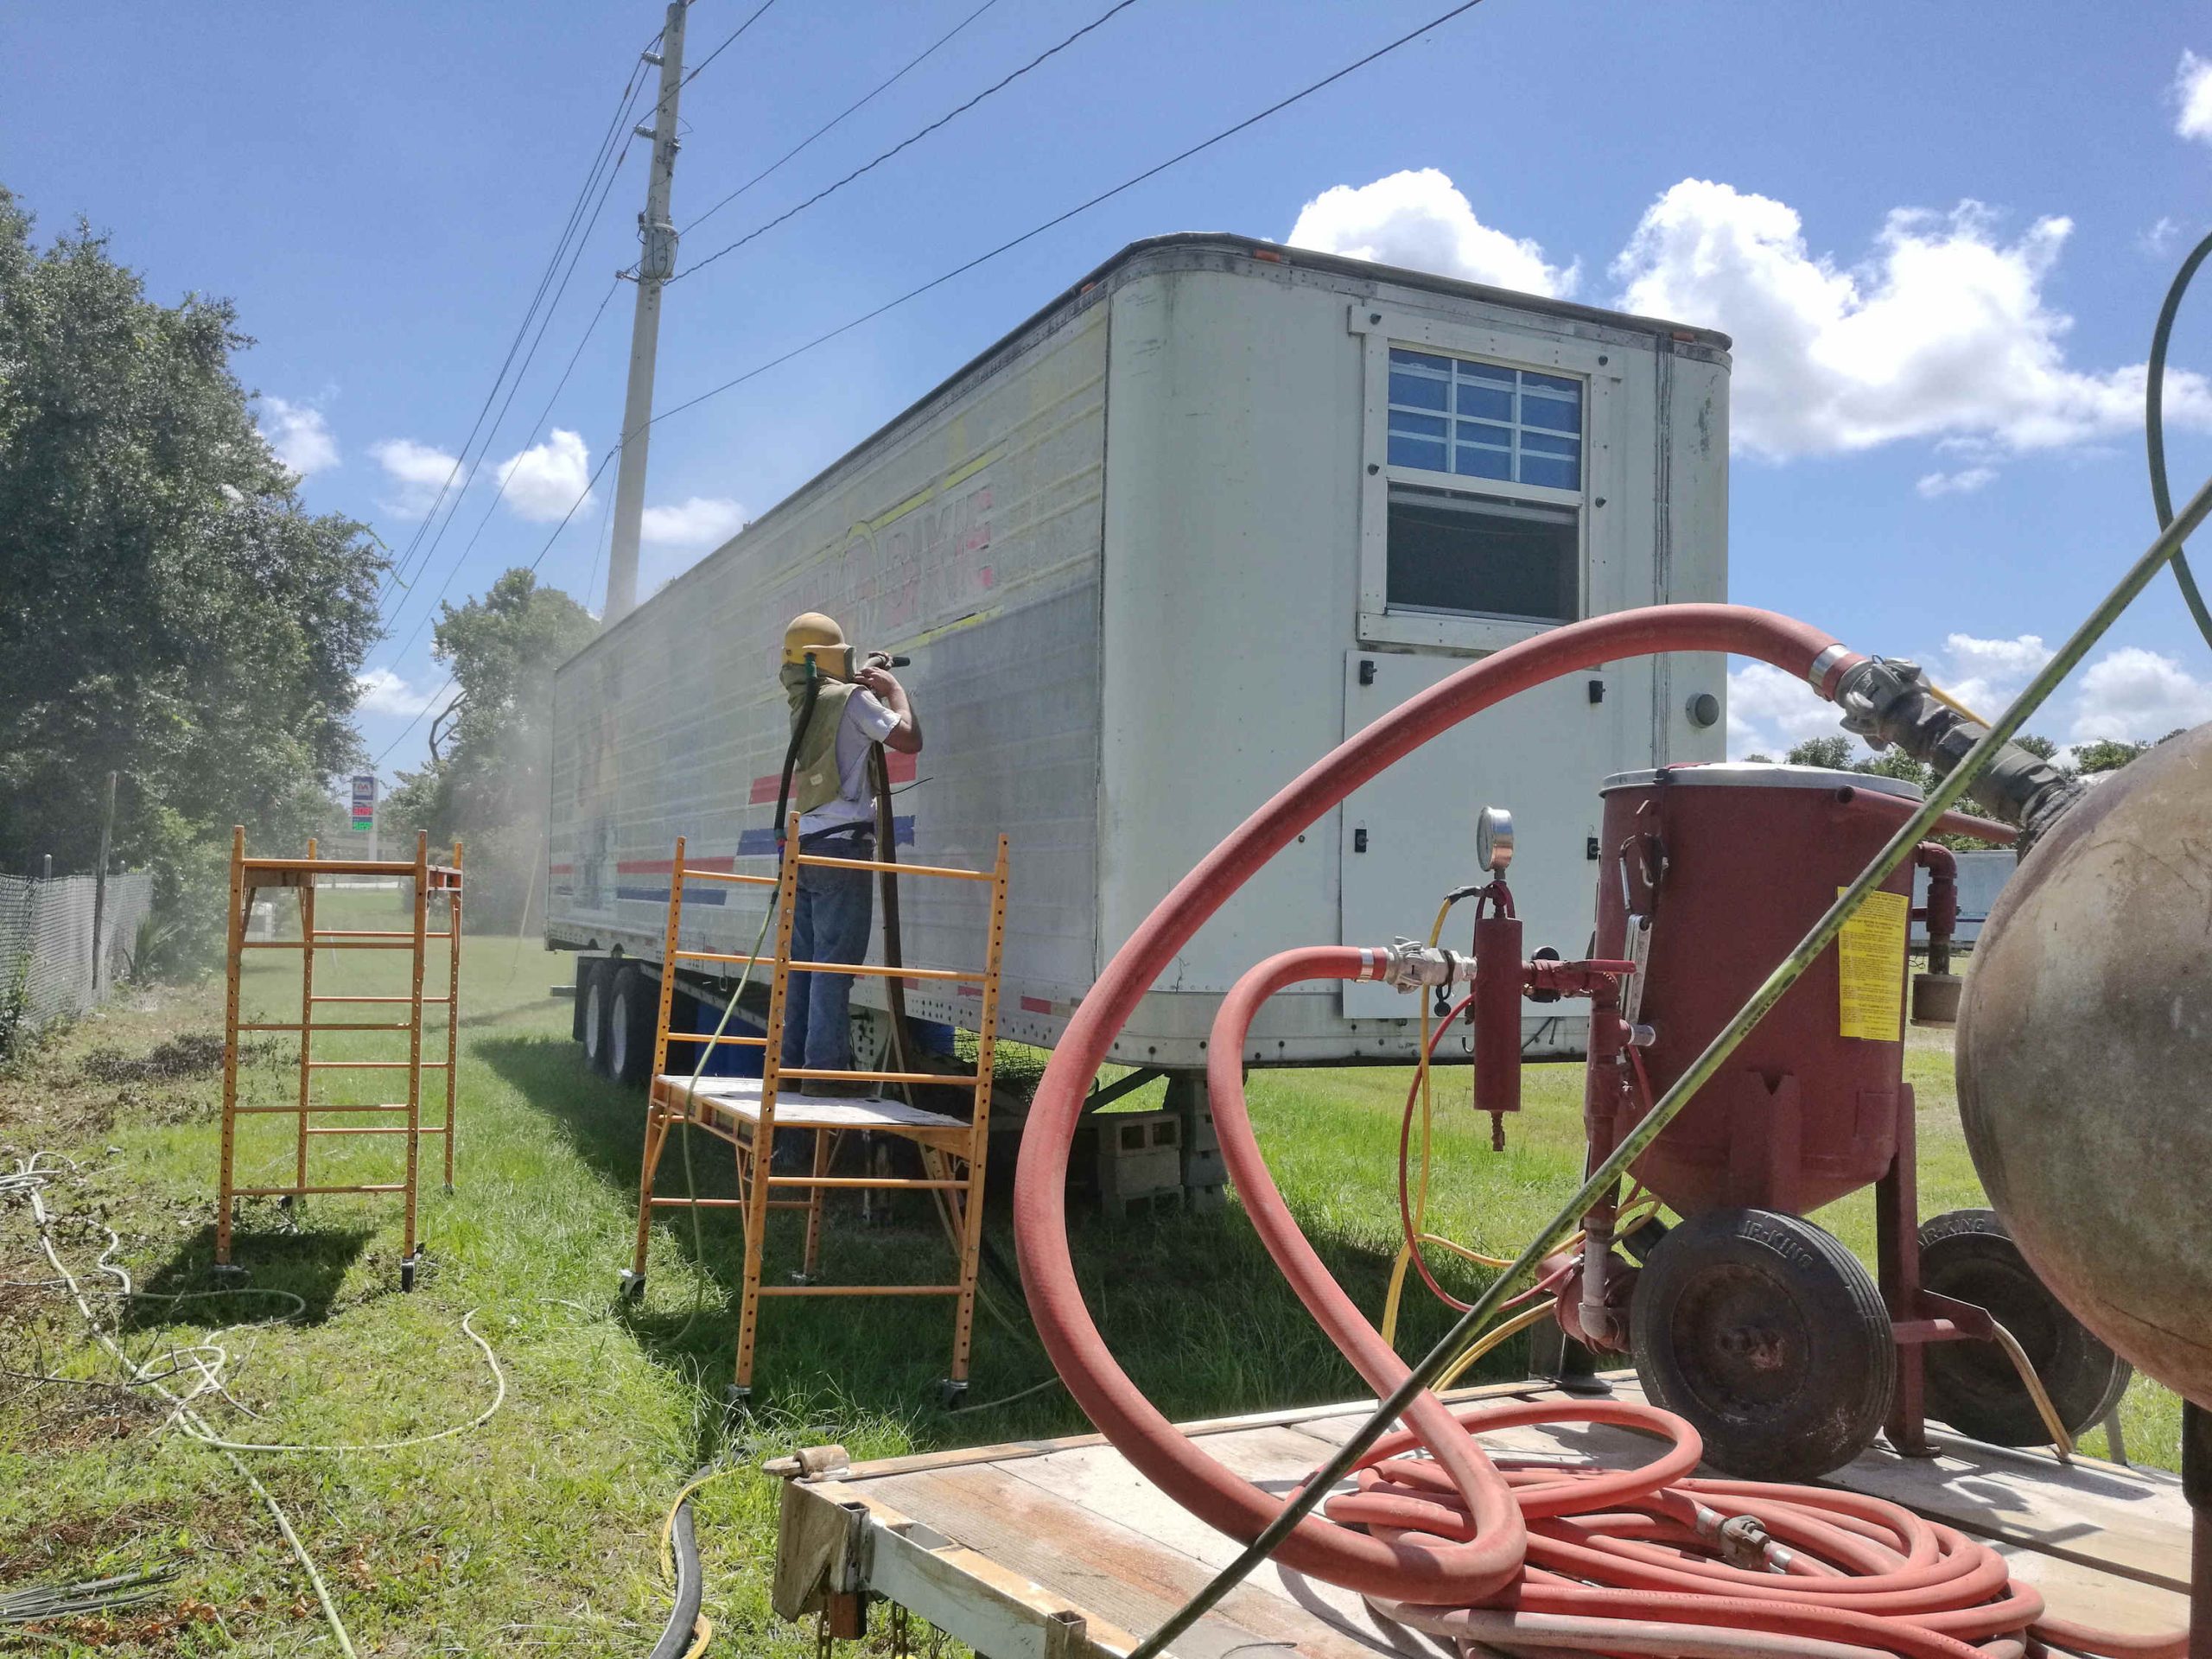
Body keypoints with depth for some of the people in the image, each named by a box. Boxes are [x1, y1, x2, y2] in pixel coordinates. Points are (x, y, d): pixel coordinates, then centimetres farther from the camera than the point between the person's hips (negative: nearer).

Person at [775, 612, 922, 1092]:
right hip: (843, 845, -8)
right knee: (835, 962, -8)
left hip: (805, 844, 8)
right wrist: (893, 687, 4)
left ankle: (795, 1063, 13)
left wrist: (866, 678, 28)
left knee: (804, 962, 10)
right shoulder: (853, 699, -7)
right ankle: (825, 1068, -9)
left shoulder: (802, 705, 15)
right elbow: (909, 740, -9)